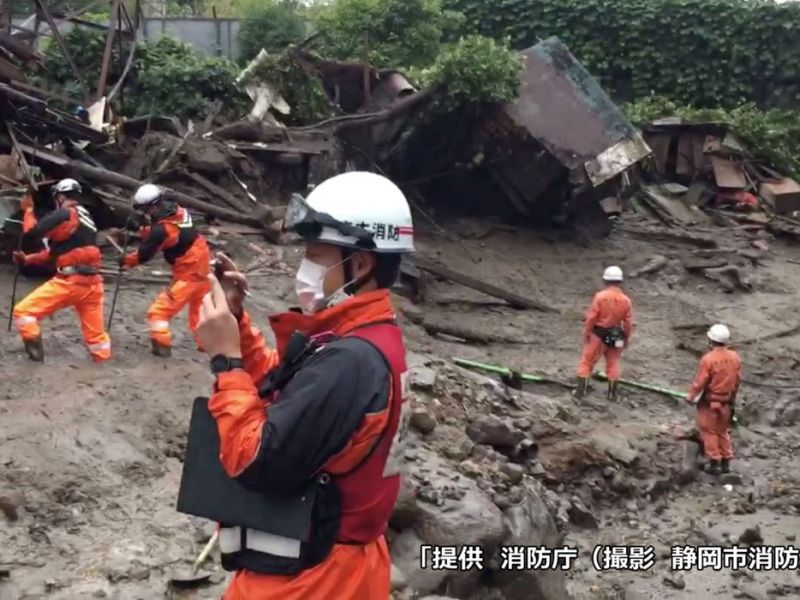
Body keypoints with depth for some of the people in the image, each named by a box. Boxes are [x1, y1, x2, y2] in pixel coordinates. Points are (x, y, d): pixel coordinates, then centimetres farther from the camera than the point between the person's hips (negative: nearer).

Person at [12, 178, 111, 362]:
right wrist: (27, 259, 23)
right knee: (95, 332, 15)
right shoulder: (85, 218, 21)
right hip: (91, 283, 8)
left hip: (69, 282, -8)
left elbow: (35, 231, -14)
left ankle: (35, 353, -1)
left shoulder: (64, 215, -6)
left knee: (23, 311, 1)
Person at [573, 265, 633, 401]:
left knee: (587, 361, 7)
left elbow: (591, 317, -13)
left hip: (598, 334, -3)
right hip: (615, 337, 3)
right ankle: (612, 393, 19)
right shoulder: (626, 301, -5)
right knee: (613, 363, 16)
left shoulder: (600, 296, -16)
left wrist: (586, 332, -2)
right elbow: (628, 322, -1)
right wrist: (627, 338, 13)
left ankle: (581, 390, 6)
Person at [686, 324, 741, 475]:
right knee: (723, 431, 19)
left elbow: (700, 382, -16)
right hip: (726, 401, 5)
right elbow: (738, 379, 5)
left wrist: (691, 396, 0)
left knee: (709, 431, 8)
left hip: (710, 401, -5)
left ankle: (714, 462, 10)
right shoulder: (734, 357, -5)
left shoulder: (708, 358, -22)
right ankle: (726, 462, 22)